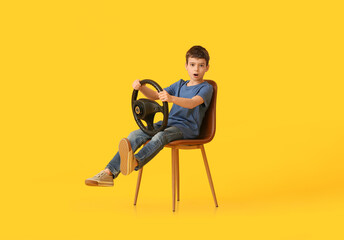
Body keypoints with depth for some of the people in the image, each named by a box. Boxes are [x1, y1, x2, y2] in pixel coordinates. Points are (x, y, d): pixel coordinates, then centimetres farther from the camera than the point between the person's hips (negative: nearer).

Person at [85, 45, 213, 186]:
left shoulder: (206, 88, 1)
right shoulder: (180, 84, 23)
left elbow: (192, 103, -21)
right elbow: (155, 96, 20)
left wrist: (172, 98, -40)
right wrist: (141, 87, -2)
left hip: (187, 128, -6)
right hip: (168, 122, 7)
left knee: (160, 136, -38)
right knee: (136, 135, -17)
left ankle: (135, 162, -65)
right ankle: (109, 172, -28)